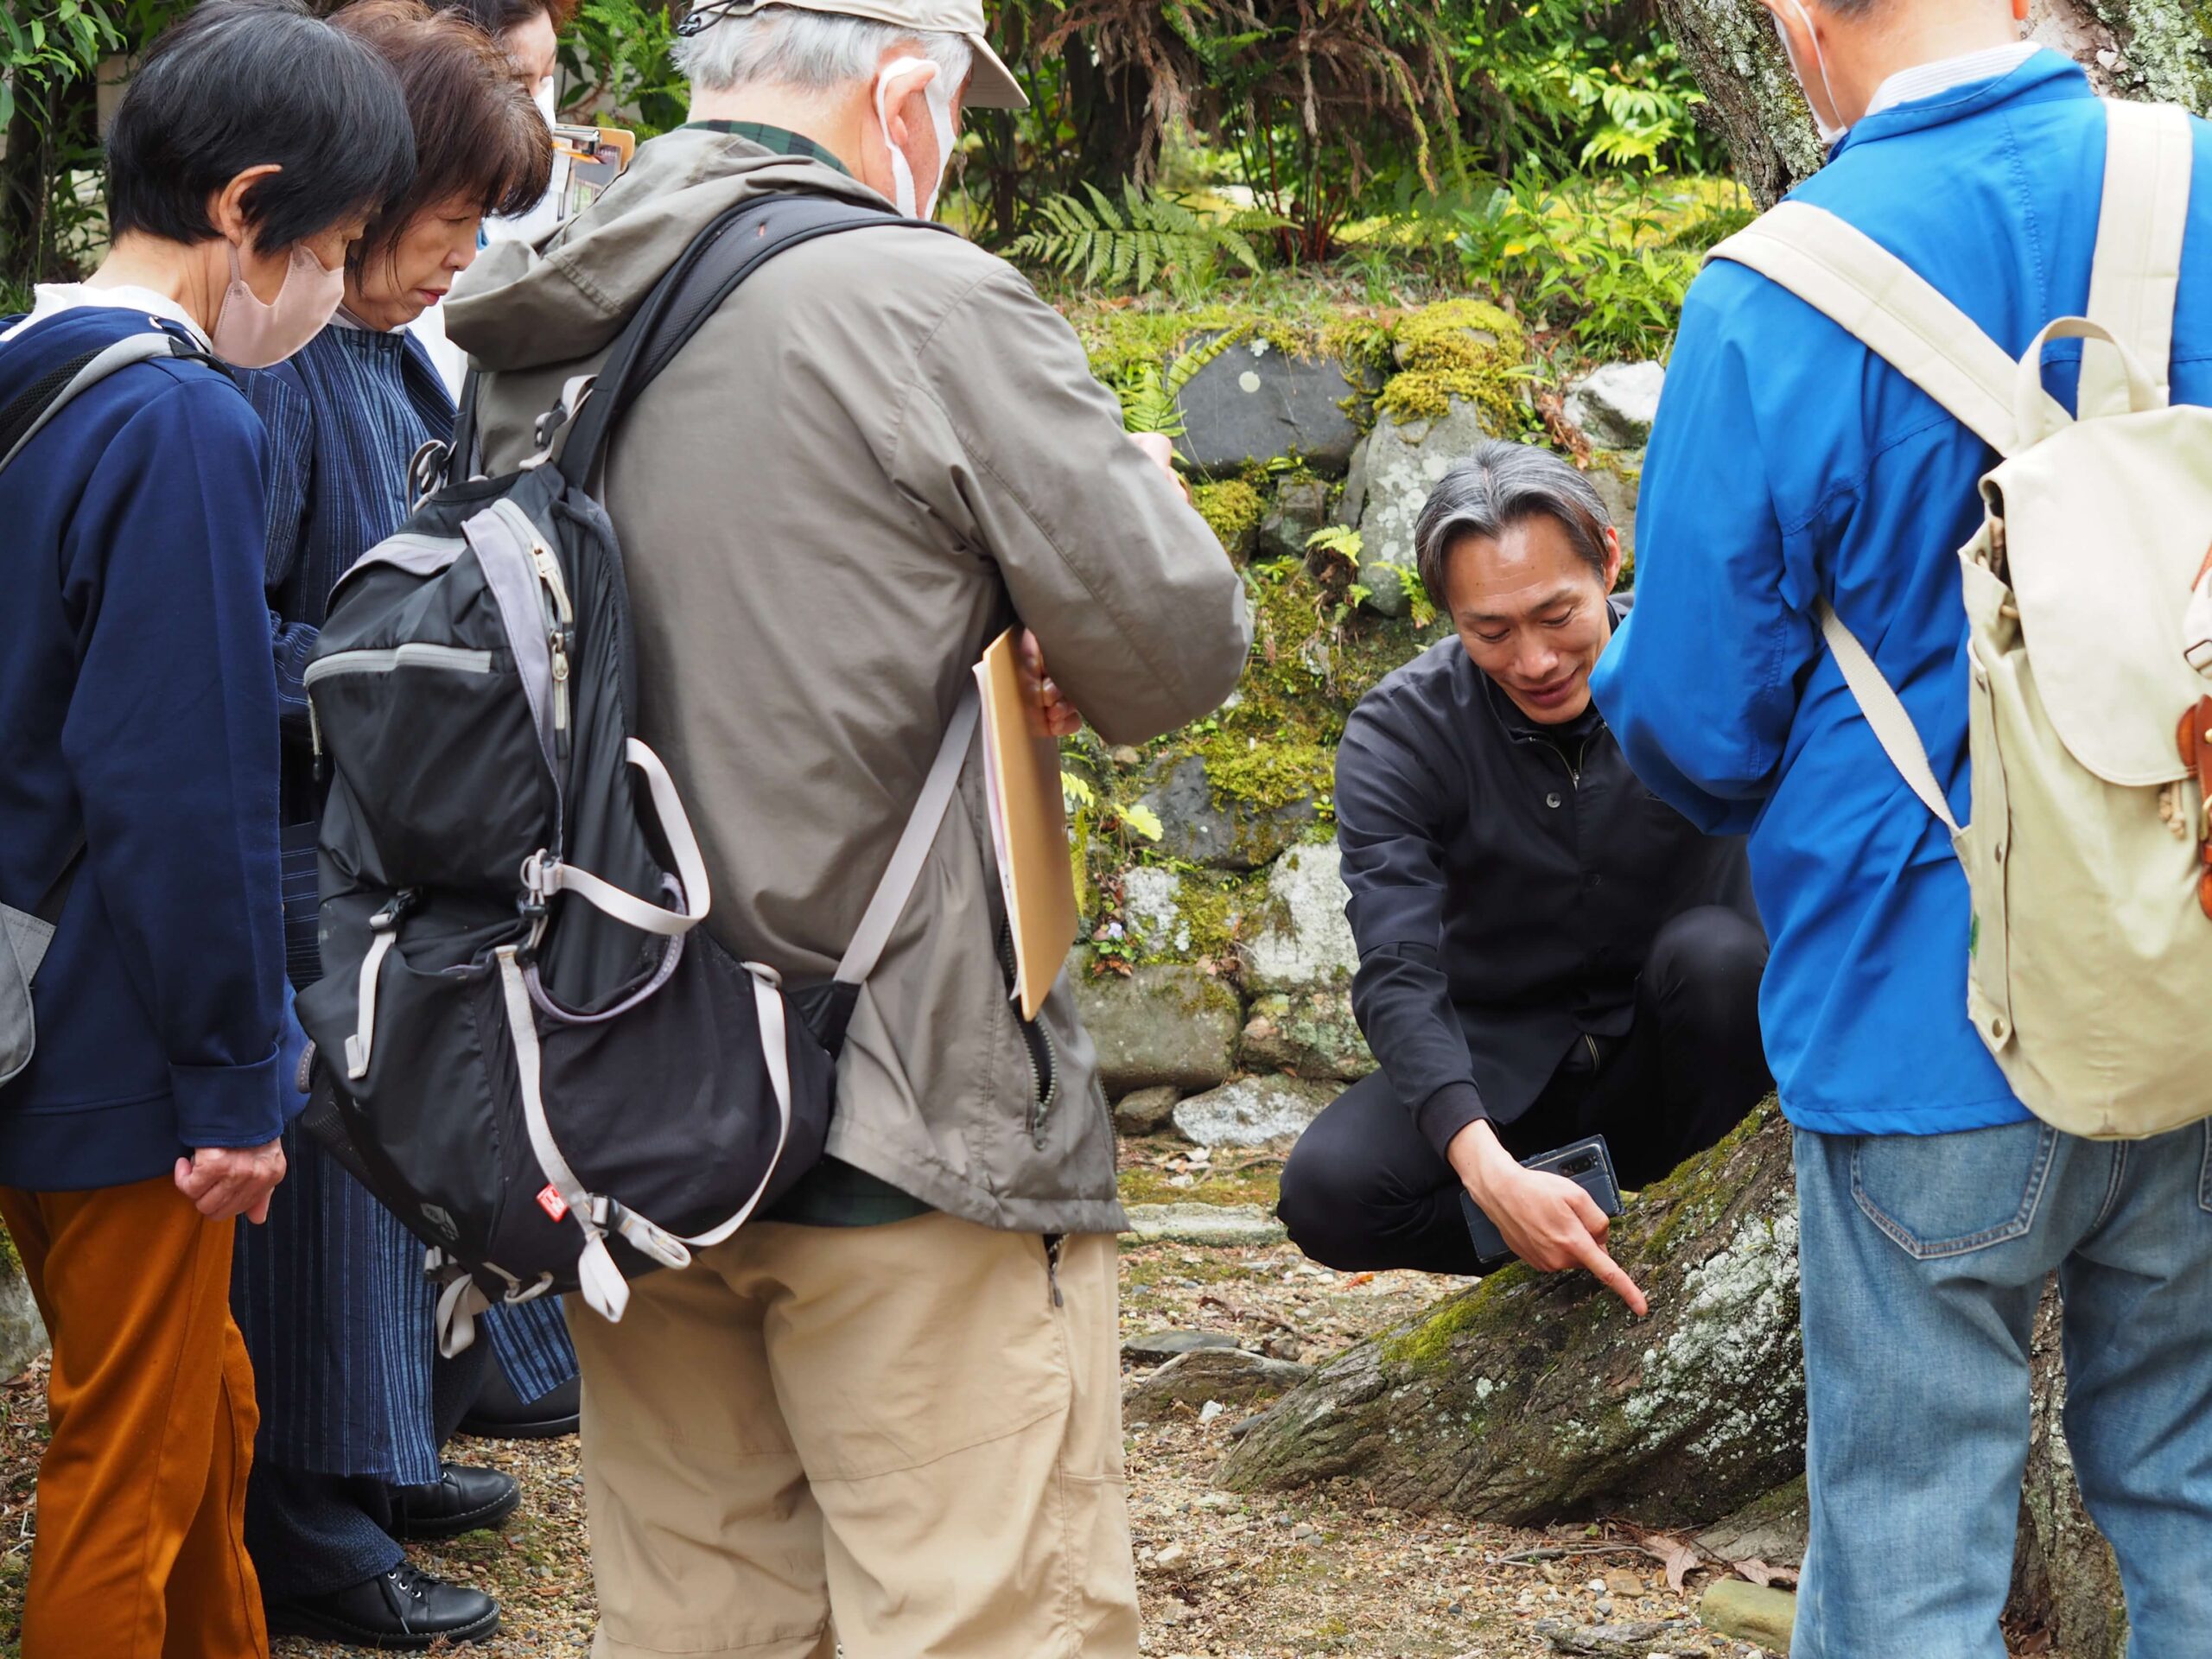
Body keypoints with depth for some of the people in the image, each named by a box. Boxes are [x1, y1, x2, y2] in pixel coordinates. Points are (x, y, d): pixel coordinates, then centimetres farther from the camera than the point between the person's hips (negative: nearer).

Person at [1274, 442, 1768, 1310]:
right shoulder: (1397, 735, -15)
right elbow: (1398, 976, -24)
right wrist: (1489, 1171, -41)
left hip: (1667, 1048, 0)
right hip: (1500, 1067, 0)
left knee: (1715, 949, -33)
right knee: (1327, 1190, -27)